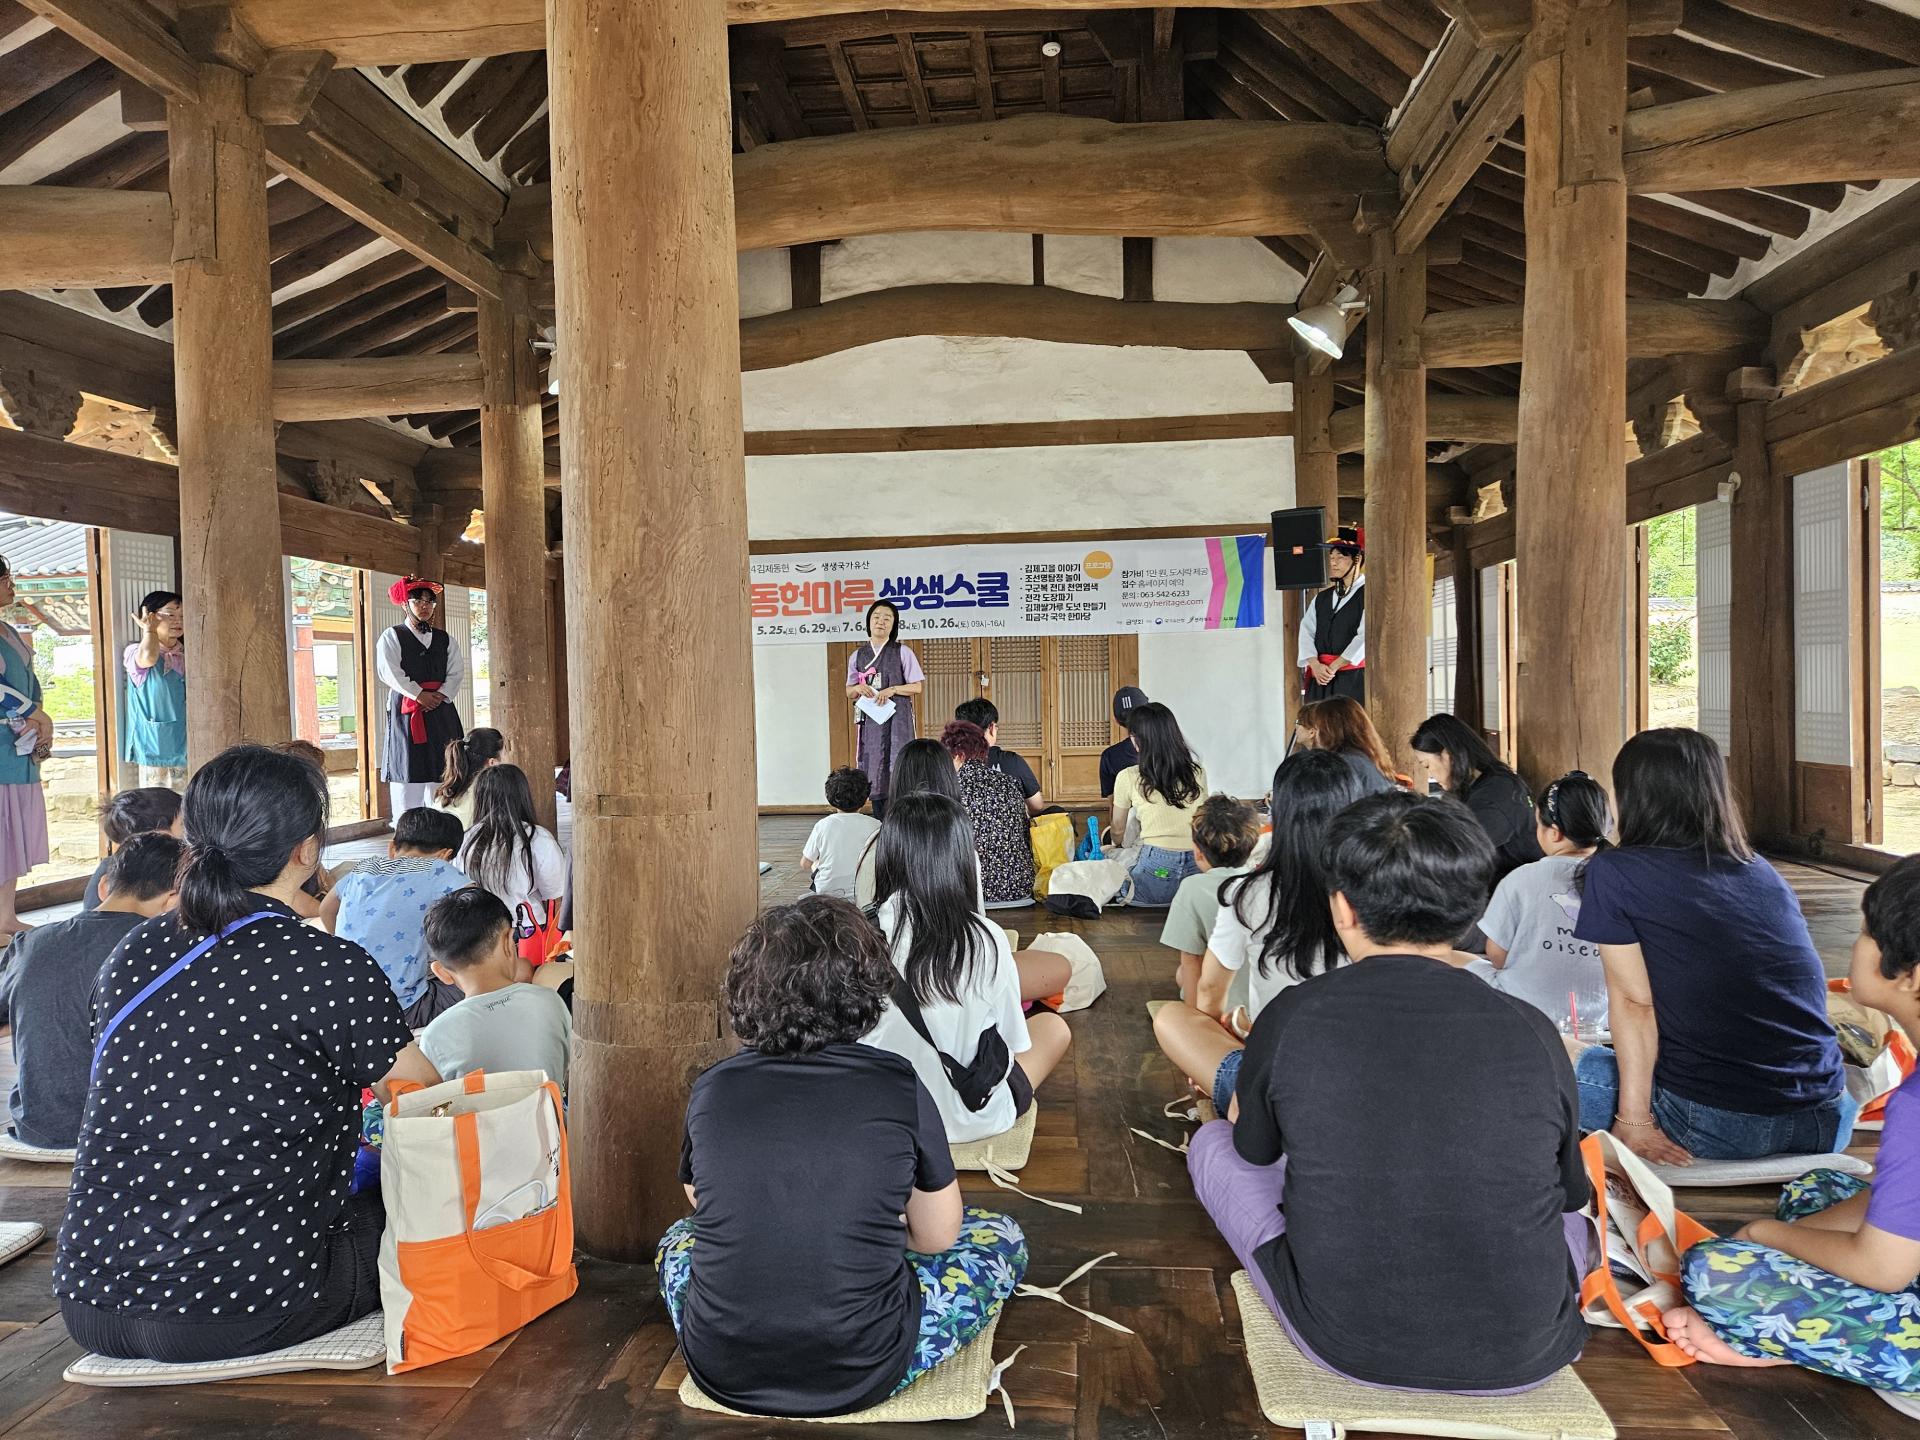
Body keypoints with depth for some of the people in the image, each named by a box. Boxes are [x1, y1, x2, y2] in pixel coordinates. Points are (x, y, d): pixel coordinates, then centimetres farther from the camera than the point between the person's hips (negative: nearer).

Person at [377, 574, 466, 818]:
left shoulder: (445, 640, 17)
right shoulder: (392, 636, 6)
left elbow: (457, 673, 7)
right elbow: (389, 672, -7)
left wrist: (440, 696, -10)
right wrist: (419, 695, -14)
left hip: (441, 711, 4)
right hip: (406, 712, -4)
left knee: (441, 771, 1)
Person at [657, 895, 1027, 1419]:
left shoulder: (711, 1088, -5)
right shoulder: (897, 1086, -13)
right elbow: (937, 1238, 0)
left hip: (720, 1374, 3)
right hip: (859, 1377, -3)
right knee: (1002, 1238, 16)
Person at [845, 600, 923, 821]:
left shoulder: (902, 653, 1)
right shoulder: (857, 656, 10)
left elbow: (917, 686, 0)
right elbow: (849, 692, 15)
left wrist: (892, 690, -14)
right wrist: (858, 688, -7)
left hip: (897, 717, -3)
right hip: (870, 718, 3)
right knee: (873, 767, 3)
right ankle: (879, 825, 9)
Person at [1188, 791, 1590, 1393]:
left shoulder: (1290, 1019, -13)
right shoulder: (1532, 1033, -11)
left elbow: (1256, 1152, 7)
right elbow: (1568, 1192, 8)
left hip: (1347, 1348, -2)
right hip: (1522, 1362, 3)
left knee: (1212, 1144, 19)